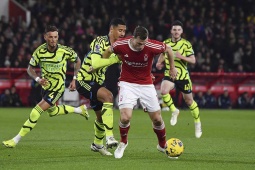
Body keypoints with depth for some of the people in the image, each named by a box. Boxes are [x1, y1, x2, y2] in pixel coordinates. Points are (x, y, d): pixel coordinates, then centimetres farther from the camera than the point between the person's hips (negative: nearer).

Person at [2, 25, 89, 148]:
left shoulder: (65, 51, -18)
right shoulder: (40, 51, -14)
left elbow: (77, 61, 2)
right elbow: (30, 69, -4)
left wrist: (74, 80, -1)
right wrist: (38, 79, -24)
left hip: (57, 88, -5)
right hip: (46, 85, 5)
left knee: (36, 112, -16)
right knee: (52, 111, 27)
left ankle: (16, 140, -10)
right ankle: (79, 110, 51)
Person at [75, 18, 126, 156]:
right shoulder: (100, 42, -21)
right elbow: (96, 64, -34)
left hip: (97, 82, 9)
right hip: (84, 81, -9)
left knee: (102, 116, 16)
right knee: (108, 96, -33)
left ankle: (97, 144, 42)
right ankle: (109, 137, -35)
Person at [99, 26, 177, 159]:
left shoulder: (152, 46, -21)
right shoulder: (121, 45, -20)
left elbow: (168, 49, 1)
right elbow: (108, 51, 5)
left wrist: (172, 68, 12)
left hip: (146, 85, 1)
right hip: (127, 84, -1)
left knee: (157, 118, 5)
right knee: (125, 117, -19)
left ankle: (163, 145, 32)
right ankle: (123, 142, 11)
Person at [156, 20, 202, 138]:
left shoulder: (186, 44, -5)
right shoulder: (166, 43, 4)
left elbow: (193, 60, -7)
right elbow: (163, 54, 22)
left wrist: (181, 57, -23)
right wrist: (160, 63, 2)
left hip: (183, 75, -2)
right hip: (169, 74, 2)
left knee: (189, 101, 8)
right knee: (163, 91, -29)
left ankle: (197, 123, 29)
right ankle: (174, 111, -4)